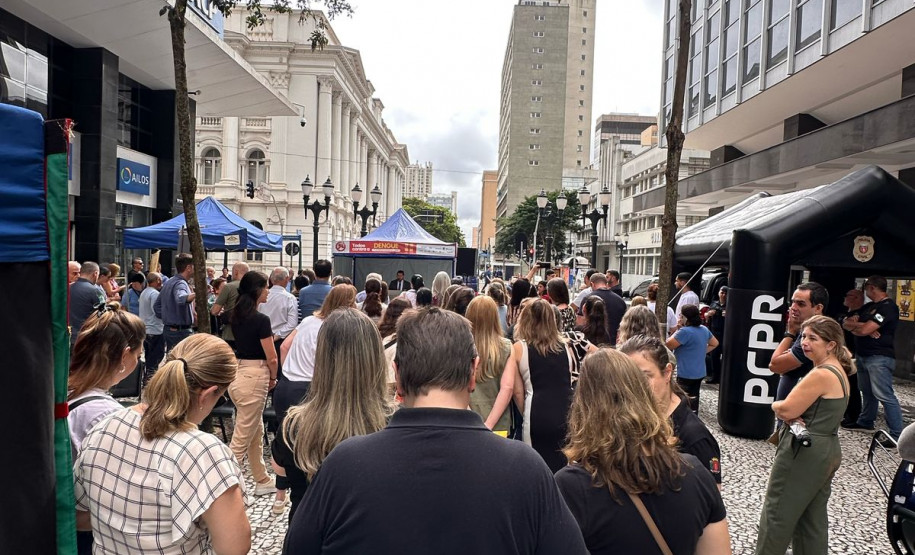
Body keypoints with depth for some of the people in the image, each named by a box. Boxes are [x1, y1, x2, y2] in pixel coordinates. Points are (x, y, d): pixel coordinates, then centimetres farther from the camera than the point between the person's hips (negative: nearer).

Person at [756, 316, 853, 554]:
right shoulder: (839, 371, 11)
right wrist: (794, 414, -6)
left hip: (804, 452, -10)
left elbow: (785, 410, -22)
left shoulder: (822, 374, -20)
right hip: (827, 451, 10)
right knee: (813, 520, 17)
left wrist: (775, 405, 0)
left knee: (777, 514, 1)